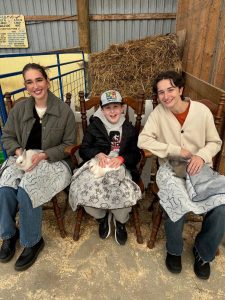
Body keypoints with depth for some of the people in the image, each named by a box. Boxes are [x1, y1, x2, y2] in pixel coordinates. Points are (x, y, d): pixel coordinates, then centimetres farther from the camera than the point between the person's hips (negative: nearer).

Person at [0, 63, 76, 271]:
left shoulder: (64, 110, -6)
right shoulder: (19, 108, 4)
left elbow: (69, 145, -3)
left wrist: (43, 155, -16)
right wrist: (18, 151, -9)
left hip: (53, 162, -3)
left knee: (27, 192, -29)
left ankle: (33, 241, -1)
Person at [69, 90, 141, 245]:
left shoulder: (129, 129, 10)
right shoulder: (94, 126, 9)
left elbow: (136, 155, 7)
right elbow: (84, 149, 9)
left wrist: (121, 158, -14)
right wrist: (98, 154, -12)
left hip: (120, 167, 0)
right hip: (97, 165, 1)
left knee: (122, 193, -30)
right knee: (87, 190, -28)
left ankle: (121, 221, 9)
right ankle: (102, 217, 9)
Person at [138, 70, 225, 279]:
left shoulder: (202, 110, -3)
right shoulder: (158, 112, -5)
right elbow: (143, 140, -13)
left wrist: (202, 155, -16)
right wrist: (177, 150, -16)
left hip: (199, 167, 2)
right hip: (171, 168, -2)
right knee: (178, 204, -29)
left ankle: (203, 252, 12)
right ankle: (174, 250, 5)